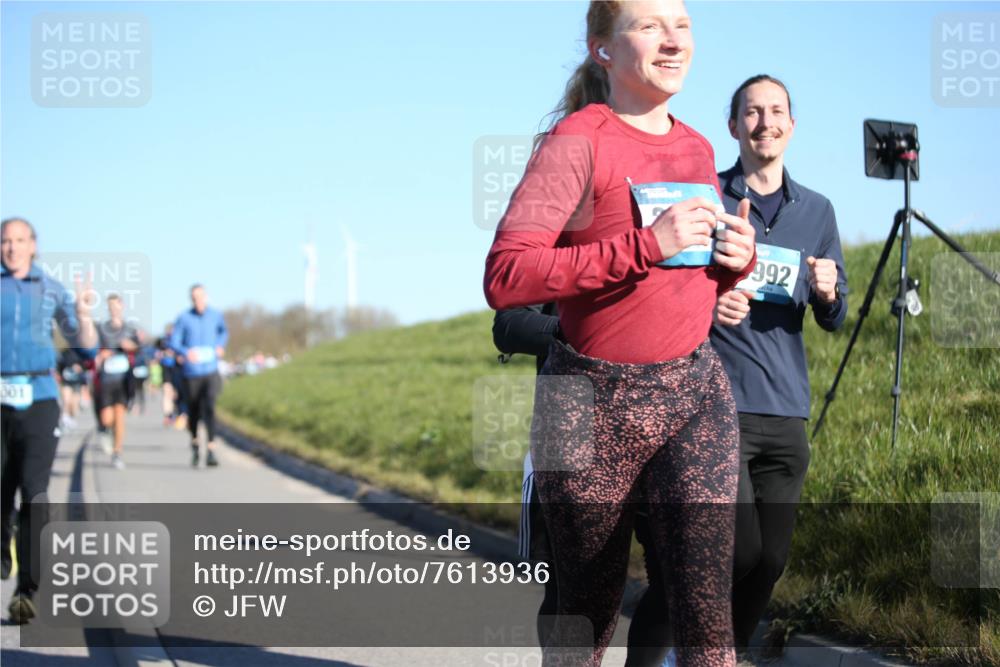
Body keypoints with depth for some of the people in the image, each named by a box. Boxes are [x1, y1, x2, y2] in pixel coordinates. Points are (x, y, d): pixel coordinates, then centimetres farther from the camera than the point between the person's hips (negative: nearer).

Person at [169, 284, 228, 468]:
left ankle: (211, 452, -22)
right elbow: (173, 343, -6)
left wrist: (220, 346, 9)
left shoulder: (215, 315, 3)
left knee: (209, 408, -18)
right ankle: (195, 443, 40)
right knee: (194, 412, 11)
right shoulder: (184, 318, -5)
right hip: (191, 374, 0)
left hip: (211, 372, 0)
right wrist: (186, 353, -24)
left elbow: (224, 331, 25)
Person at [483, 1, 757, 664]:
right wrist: (645, 246, -26)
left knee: (707, 610, -8)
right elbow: (504, 279, -22)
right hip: (593, 403, -4)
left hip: (695, 392, 4)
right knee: (590, 613, 9)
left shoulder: (698, 148, 10)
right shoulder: (579, 139, -11)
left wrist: (738, 258, 0)